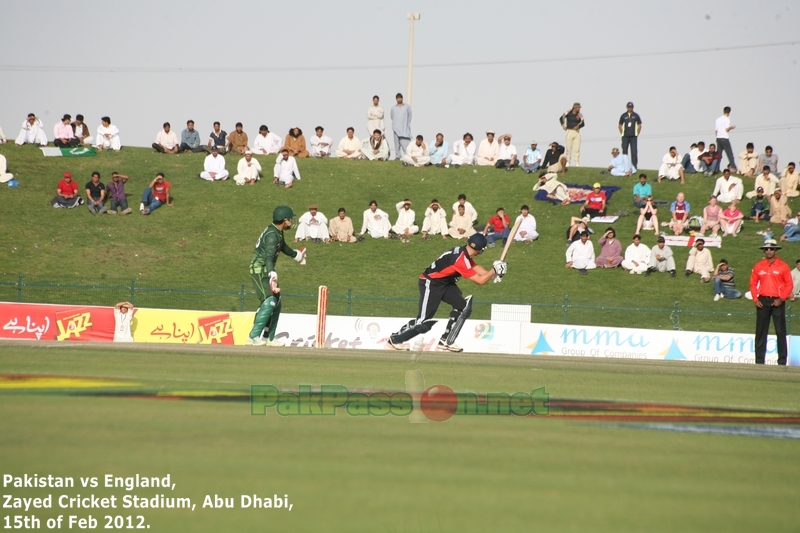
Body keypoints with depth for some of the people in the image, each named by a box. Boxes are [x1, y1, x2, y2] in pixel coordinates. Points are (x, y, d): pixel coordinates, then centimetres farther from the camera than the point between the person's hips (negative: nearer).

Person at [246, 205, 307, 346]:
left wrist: (296, 255, 52)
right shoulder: (272, 234, -21)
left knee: (276, 302, 15)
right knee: (269, 301, -22)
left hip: (266, 271, 10)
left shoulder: (278, 232, 11)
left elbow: (283, 247, 33)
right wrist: (272, 275, -49)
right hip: (260, 270, -10)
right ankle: (253, 337, -27)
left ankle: (269, 338, 21)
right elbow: (269, 257, -35)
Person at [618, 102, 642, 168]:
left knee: (634, 152, -2)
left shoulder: (636, 115, 4)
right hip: (625, 137, 1)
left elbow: (639, 125, 8)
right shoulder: (623, 116, 5)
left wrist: (637, 134, 1)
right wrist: (622, 134, 2)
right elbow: (620, 126, 10)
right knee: (624, 152, 4)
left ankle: (634, 166, 2)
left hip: (633, 137, -1)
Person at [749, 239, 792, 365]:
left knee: (780, 332, -4)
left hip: (777, 301, -3)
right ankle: (759, 360, 8)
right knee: (761, 332, 4)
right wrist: (755, 299, -1)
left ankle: (782, 361, -3)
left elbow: (789, 285, 1)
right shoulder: (758, 266, 8)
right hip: (762, 301, 3)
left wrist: (781, 299, -9)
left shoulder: (783, 266, 1)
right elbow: (753, 283, 11)